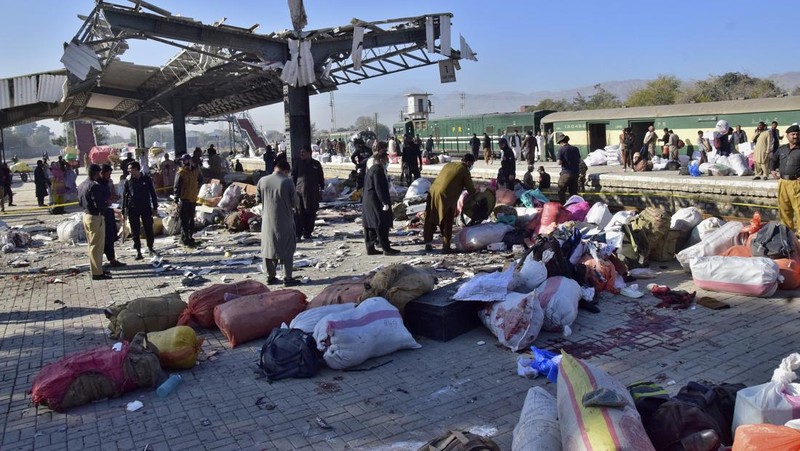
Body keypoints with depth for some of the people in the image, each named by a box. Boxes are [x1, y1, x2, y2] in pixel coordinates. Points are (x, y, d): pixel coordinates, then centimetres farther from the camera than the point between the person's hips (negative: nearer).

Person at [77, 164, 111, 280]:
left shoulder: (82, 185, 10)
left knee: (93, 244, 18)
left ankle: (96, 269, 27)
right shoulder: (95, 186, -20)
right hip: (96, 217, -10)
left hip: (86, 215, 10)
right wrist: (106, 203, -5)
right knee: (97, 246, -3)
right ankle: (97, 273, 2)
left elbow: (80, 201, 17)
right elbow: (99, 204, -23)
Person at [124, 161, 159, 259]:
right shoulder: (129, 180, 1)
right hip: (133, 208, 0)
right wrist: (124, 210, 0)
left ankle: (150, 248, 22)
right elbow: (125, 195, 4)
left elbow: (153, 193, 4)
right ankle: (138, 251, 10)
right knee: (135, 231, 3)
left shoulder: (147, 179, -1)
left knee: (148, 228, 6)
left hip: (146, 207, 0)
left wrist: (155, 206, 2)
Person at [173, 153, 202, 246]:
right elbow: (177, 186, -12)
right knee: (184, 219, -3)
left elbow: (200, 180, 23)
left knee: (191, 219, 14)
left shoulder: (195, 170, 4)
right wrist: (177, 198, -16)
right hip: (184, 199, -6)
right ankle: (185, 239, 1)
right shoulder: (181, 173, -12)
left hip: (193, 198, 6)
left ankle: (190, 237, 25)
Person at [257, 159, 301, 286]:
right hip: (285, 221, -4)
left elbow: (258, 198, 7)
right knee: (287, 248, 6)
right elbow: (294, 201, -8)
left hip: (267, 221, 4)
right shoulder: (288, 182, -14)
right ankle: (288, 278, 8)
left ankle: (271, 276, 19)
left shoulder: (263, 180, -3)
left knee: (268, 248, 14)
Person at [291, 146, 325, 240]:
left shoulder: (316, 164, 7)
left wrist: (321, 189, 8)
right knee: (299, 213, -6)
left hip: (313, 193, 1)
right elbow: (293, 176, 9)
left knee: (311, 213, 5)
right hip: (300, 191, -1)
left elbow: (321, 178, 12)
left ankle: (307, 233, 16)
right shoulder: (298, 164, 7)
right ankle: (298, 233, -3)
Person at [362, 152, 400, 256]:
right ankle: (386, 249, -2)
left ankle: (370, 248, 14)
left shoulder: (371, 169, 17)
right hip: (376, 202, -11)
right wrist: (385, 202, -22)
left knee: (370, 226, 11)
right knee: (382, 225, -6)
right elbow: (379, 188, -22)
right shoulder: (378, 170, -15)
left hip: (367, 202, 11)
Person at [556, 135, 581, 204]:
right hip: (575, 173, 5)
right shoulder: (575, 149, 6)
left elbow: (559, 162, -13)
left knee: (561, 191, 5)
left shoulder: (561, 149, -9)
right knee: (574, 191, 14)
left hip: (566, 173, -5)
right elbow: (579, 161, 11)